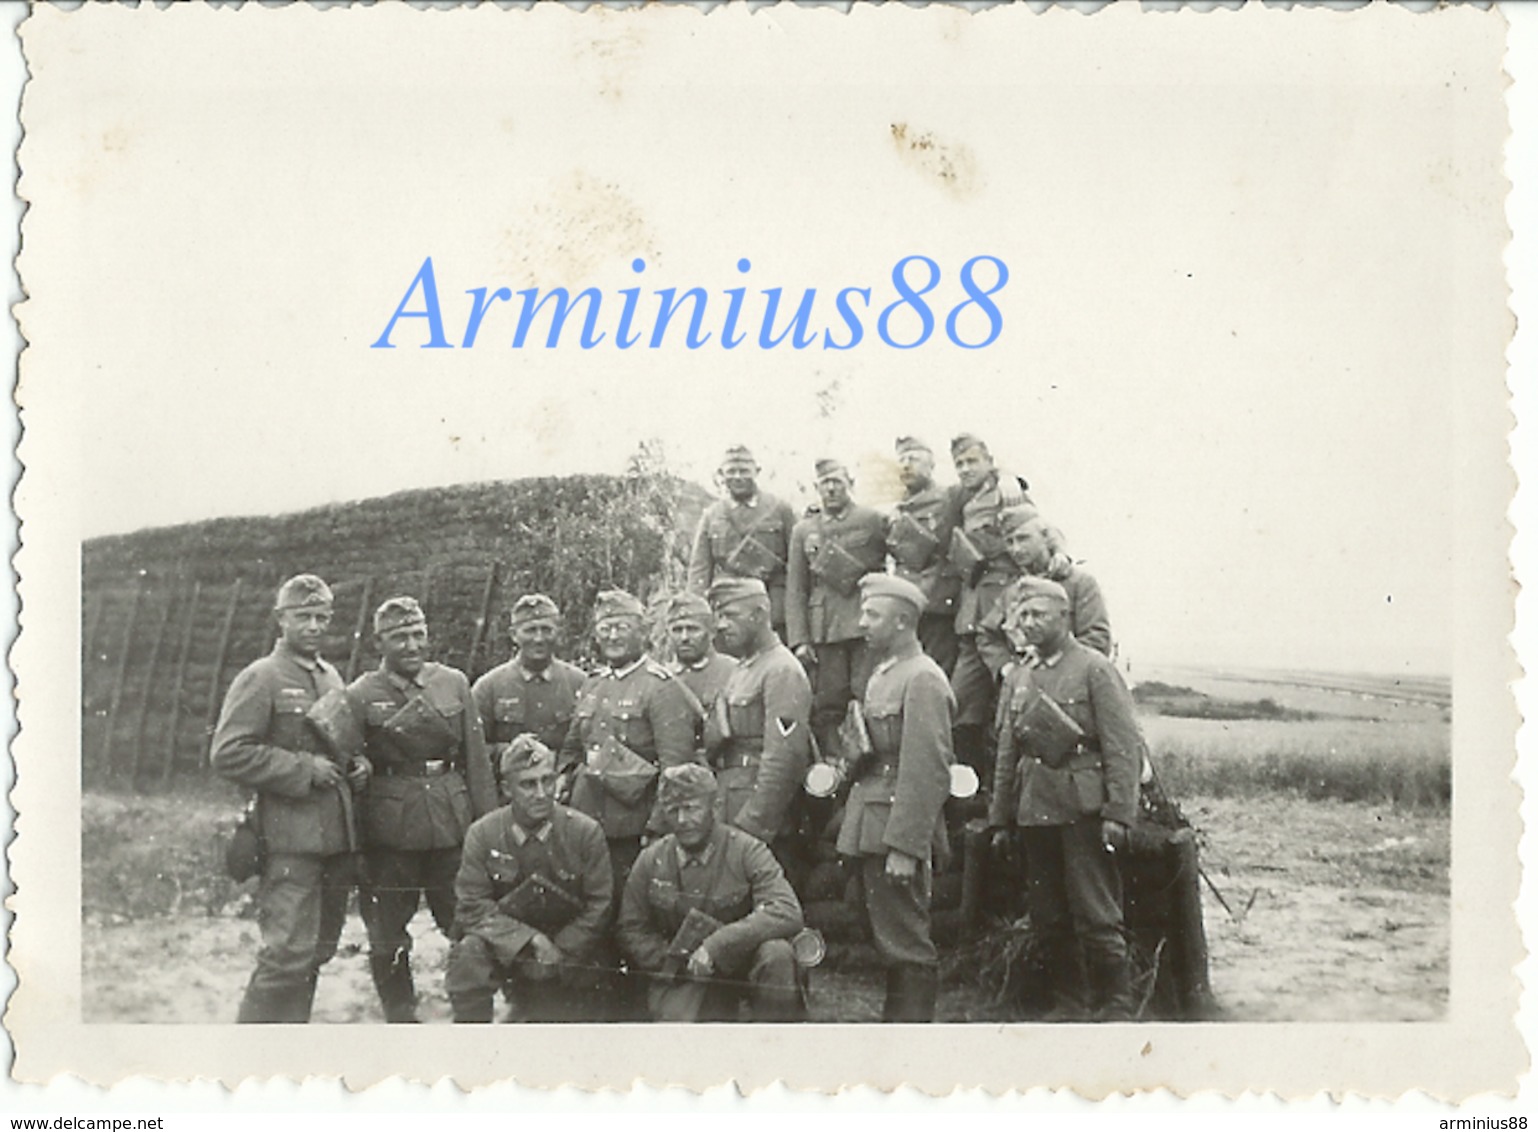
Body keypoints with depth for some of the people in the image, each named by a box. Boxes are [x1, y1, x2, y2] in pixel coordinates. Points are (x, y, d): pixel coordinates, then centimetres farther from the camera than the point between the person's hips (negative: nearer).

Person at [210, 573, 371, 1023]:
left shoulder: (332, 678, 17)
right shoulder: (259, 679, -6)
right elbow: (228, 754, -14)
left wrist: (357, 765, 8)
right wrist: (304, 769, -16)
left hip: (336, 835, 8)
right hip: (289, 837, -7)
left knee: (318, 951, 12)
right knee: (289, 952, -12)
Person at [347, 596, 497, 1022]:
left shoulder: (454, 683, 7)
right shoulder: (361, 695, -1)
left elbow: (477, 760, 8)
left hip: (452, 824, 2)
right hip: (390, 831, -2)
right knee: (388, 937, 6)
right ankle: (400, 1021, 20)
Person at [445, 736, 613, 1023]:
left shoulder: (586, 832, -11)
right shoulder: (482, 835, -11)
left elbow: (598, 907, -6)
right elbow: (473, 907, -14)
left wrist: (560, 951, -15)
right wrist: (530, 940, -25)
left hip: (567, 955, 1)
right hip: (507, 949, -1)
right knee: (469, 953, -33)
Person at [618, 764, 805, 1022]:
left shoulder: (746, 851, -12)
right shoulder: (651, 861, -2)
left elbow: (788, 914, -26)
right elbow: (632, 930, 9)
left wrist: (715, 945, -32)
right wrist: (674, 962, -9)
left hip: (741, 960, -2)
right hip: (684, 974, 2)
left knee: (776, 954, -34)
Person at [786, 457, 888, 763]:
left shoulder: (874, 522, 7)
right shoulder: (803, 530, 14)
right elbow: (795, 589, 12)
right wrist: (799, 640, 2)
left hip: (867, 626, -2)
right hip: (824, 632, 2)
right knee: (826, 708, 0)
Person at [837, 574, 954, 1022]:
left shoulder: (923, 679, -14)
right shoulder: (882, 674, 15)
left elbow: (928, 770, -20)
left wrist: (904, 847, -22)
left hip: (899, 832, -9)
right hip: (873, 831, 9)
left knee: (907, 944, -4)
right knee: (886, 939, 16)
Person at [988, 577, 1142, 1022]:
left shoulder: (1095, 669, -4)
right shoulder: (1017, 678, 14)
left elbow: (1124, 747, -8)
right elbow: (1007, 753, 17)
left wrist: (1118, 814, -14)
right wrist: (1000, 818, 13)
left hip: (1083, 813, -6)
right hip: (1035, 814, 6)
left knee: (1097, 916, -4)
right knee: (1047, 918, 9)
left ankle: (1115, 1006, 6)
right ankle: (1068, 1003, 21)